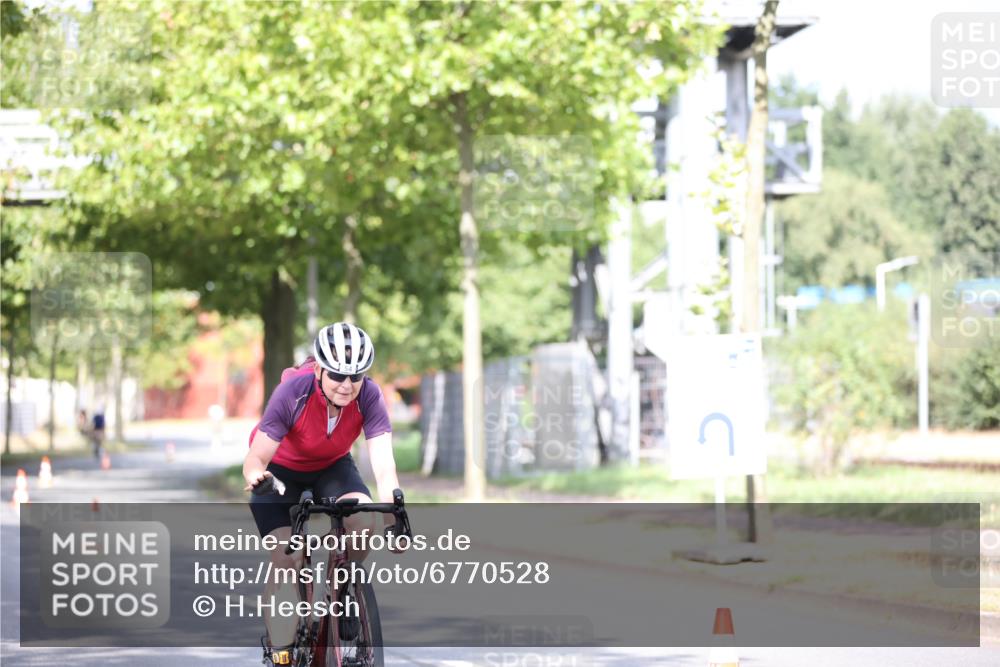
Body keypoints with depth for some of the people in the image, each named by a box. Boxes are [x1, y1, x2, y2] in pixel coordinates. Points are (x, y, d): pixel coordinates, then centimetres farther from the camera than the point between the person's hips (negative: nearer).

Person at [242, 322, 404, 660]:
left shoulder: (369, 396, -28)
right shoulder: (292, 392, -34)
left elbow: (383, 461, -35)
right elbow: (257, 455, -35)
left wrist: (393, 513, -50)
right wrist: (255, 474, -59)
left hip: (331, 467, 2)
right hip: (280, 469, -2)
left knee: (364, 522, -27)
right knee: (286, 560, -18)